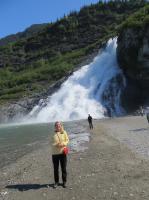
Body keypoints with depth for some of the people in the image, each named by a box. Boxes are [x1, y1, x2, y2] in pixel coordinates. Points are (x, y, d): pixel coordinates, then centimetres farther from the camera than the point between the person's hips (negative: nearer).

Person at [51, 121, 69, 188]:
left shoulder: (64, 132, -2)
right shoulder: (53, 133, -3)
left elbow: (67, 140, 3)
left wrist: (63, 143, -16)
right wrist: (55, 145, -18)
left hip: (62, 152, 0)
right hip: (55, 153, 0)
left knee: (63, 168, 10)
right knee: (55, 168, 10)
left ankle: (64, 182, 27)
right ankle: (56, 182, 28)